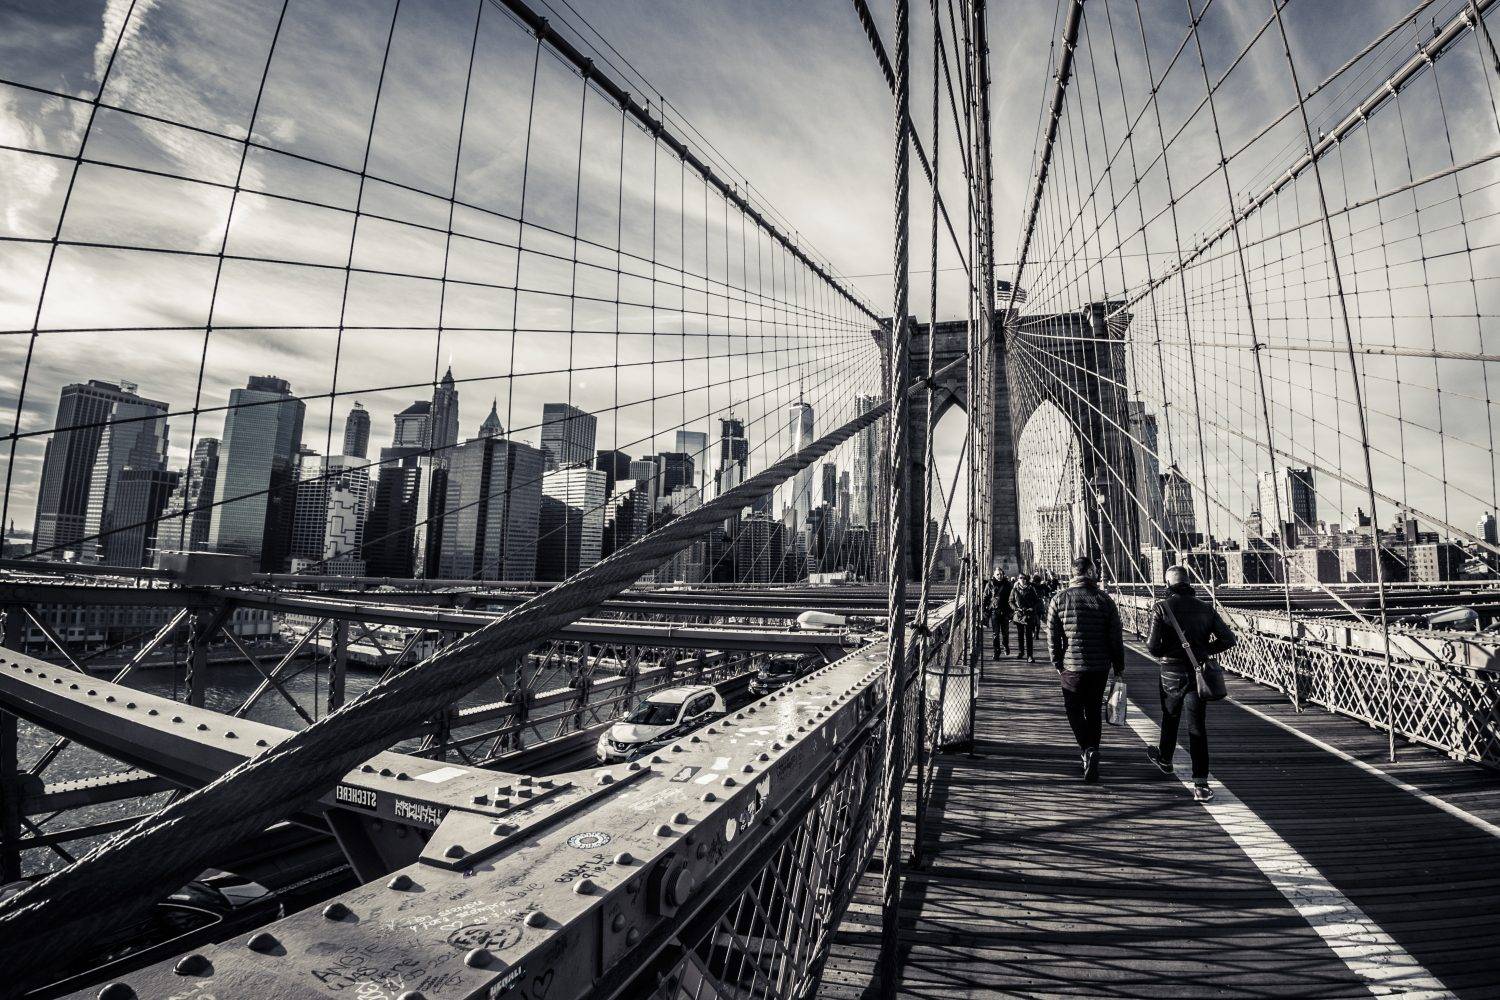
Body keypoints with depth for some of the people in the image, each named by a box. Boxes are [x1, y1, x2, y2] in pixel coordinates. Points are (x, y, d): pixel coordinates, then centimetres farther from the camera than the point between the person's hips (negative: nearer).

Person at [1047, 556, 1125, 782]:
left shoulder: (1060, 598, -5)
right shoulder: (1104, 599, -1)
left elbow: (1052, 634, -5)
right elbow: (1116, 636, 0)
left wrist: (1057, 663, 4)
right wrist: (1119, 666, 9)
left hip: (1071, 665, -2)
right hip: (1100, 666, 2)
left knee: (1074, 709, 11)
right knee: (1094, 710, 16)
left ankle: (1088, 749, -7)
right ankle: (1091, 751, 20)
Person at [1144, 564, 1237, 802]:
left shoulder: (1161, 607, -10)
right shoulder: (1205, 608, 1)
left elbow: (1152, 646, -15)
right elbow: (1229, 639, 1)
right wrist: (1205, 650, 14)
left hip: (1172, 673, -2)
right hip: (1199, 672, 2)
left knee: (1170, 718, 20)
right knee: (1197, 727, 4)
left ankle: (1165, 760, 42)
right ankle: (1200, 784, 0)